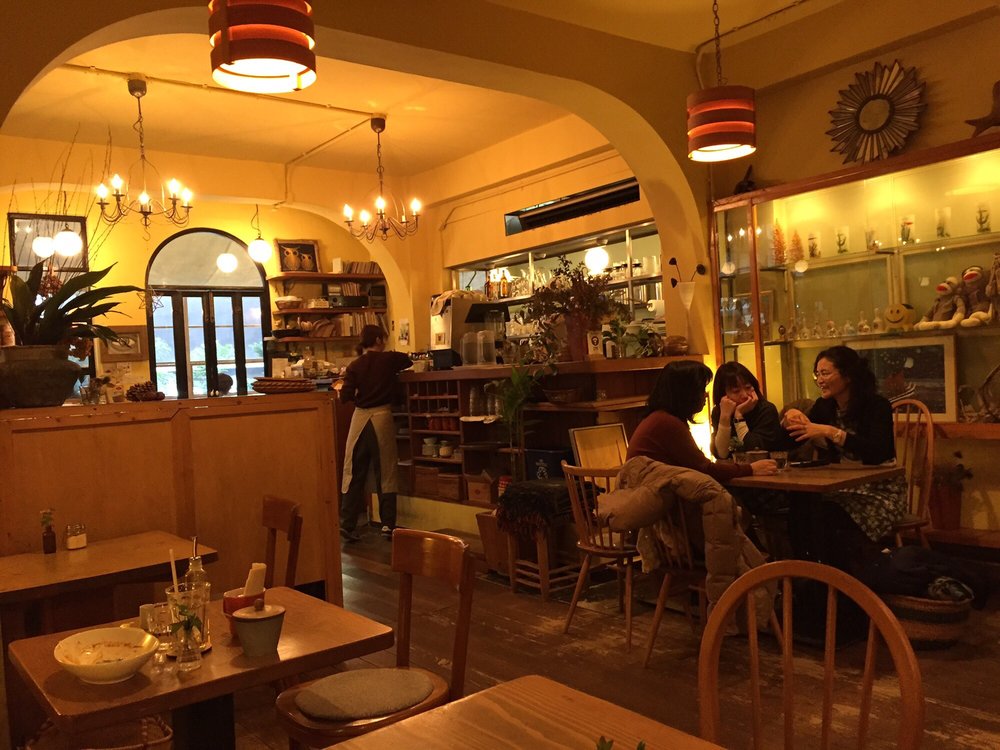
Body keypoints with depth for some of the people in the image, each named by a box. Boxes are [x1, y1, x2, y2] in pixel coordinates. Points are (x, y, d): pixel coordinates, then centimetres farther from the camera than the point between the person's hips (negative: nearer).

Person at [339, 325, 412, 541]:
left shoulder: (354, 366, 0)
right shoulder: (390, 359, -1)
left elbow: (344, 397, -5)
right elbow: (409, 361, 19)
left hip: (360, 418, 2)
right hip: (382, 417, -1)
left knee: (354, 473, 7)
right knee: (385, 473, 6)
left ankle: (347, 524, 7)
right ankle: (388, 524, 8)